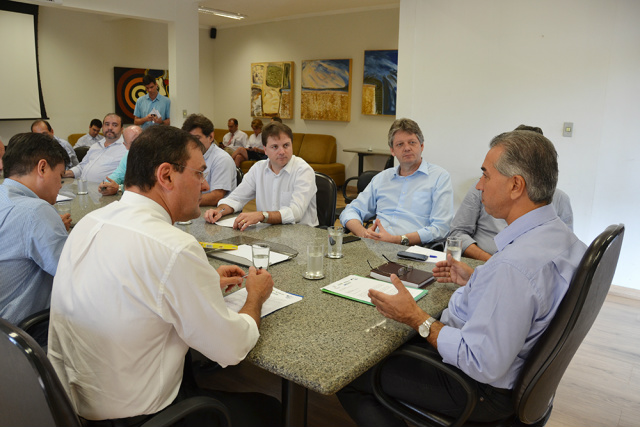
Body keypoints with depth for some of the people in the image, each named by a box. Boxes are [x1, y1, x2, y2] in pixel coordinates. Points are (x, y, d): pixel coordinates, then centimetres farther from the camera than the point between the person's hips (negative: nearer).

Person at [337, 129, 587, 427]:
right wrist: (475, 280, 14)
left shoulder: (513, 265, -35)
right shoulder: (561, 234, -2)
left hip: (484, 389, -10)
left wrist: (416, 318, -23)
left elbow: (484, 365, -32)